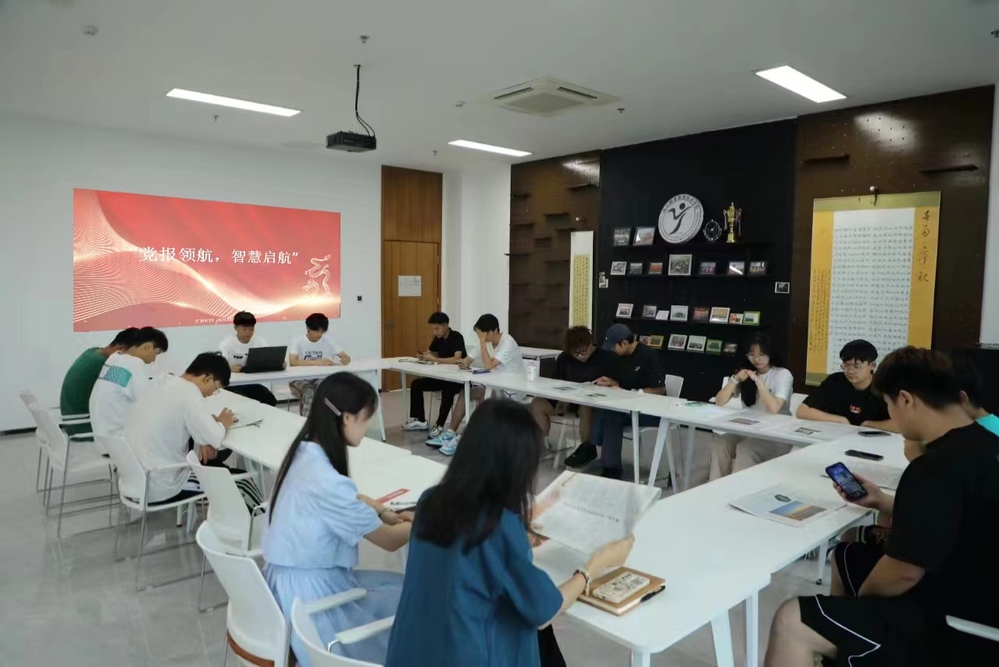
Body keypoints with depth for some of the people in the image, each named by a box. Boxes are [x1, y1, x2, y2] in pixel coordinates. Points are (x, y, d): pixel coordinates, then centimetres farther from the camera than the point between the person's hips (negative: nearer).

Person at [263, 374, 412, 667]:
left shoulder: (305, 453, -2)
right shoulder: (325, 480, -29)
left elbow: (350, 500, 18)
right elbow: (391, 540, -17)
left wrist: (385, 513, 2)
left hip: (294, 581, 8)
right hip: (308, 594, -8)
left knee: (401, 584, 12)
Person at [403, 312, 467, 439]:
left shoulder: (457, 337, -17)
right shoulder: (438, 338, 6)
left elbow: (457, 359, -31)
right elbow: (430, 353, 14)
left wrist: (434, 359, -32)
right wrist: (422, 356, -11)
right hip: (442, 376, 8)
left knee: (447, 390, -37)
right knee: (416, 384, -4)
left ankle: (439, 425, -26)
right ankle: (419, 420, 0)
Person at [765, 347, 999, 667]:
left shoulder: (938, 467, -28)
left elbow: (904, 573, -23)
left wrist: (857, 598, -5)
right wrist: (883, 502, 14)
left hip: (954, 632, -10)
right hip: (972, 604, 10)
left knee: (790, 622, -16)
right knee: (849, 556, 26)